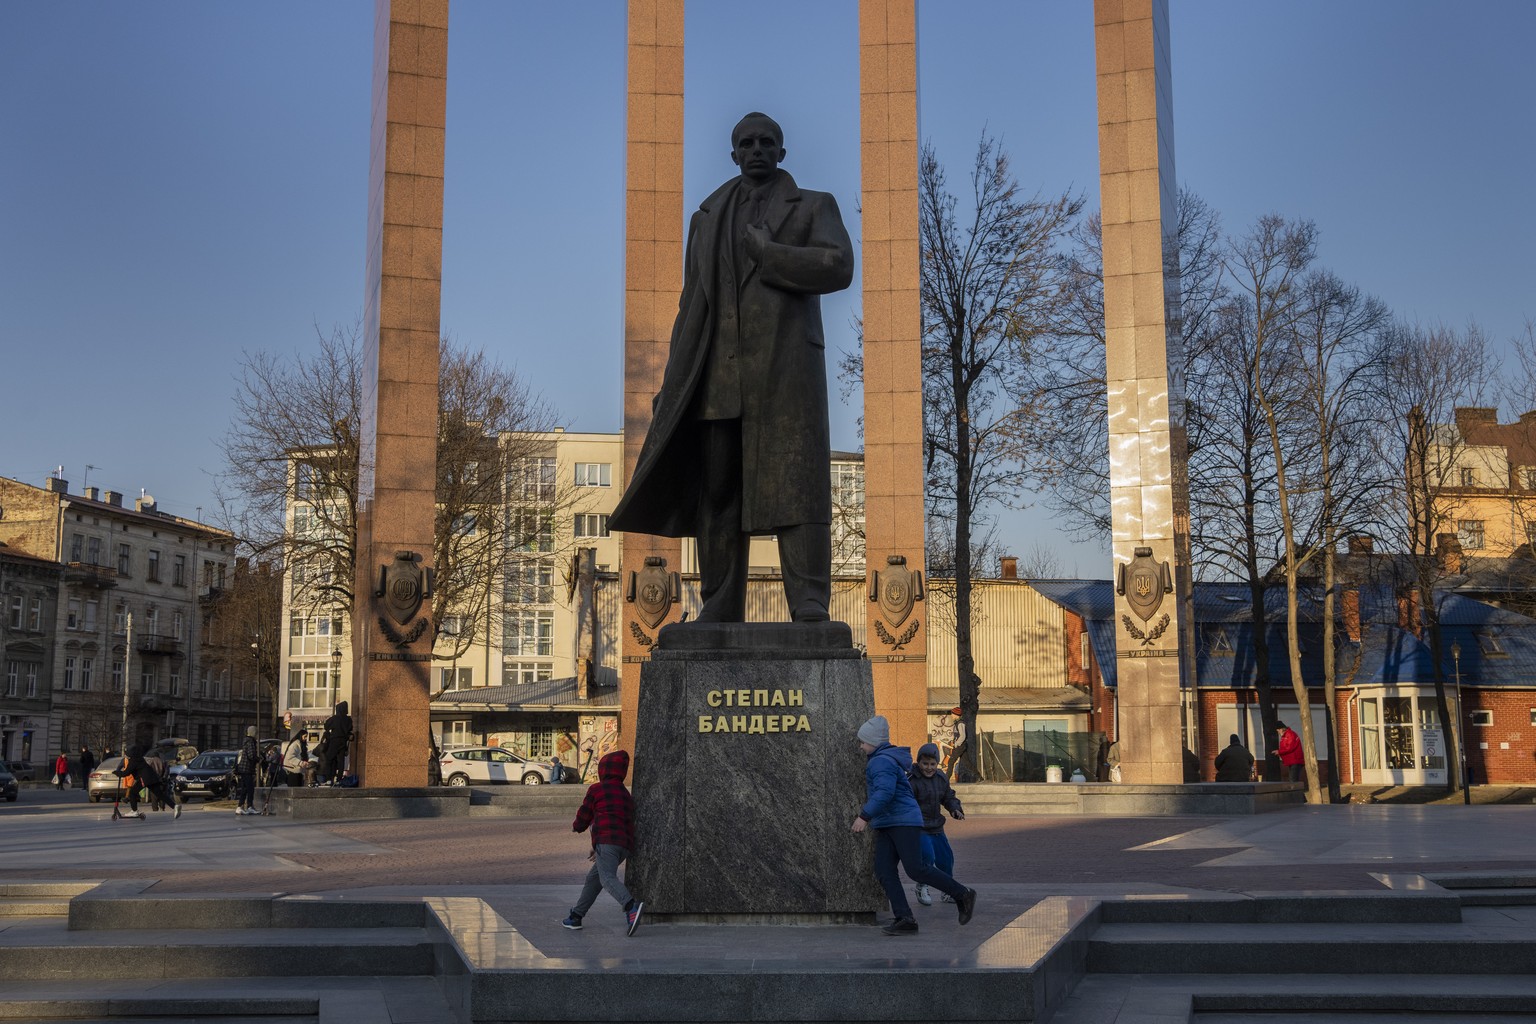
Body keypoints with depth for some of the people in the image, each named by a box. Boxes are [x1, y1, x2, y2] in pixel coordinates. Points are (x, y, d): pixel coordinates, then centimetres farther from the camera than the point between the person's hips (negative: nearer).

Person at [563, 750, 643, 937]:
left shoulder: (596, 789, 6)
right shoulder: (626, 795, 27)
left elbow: (584, 816, 10)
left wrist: (576, 826, 35)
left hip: (606, 840, -8)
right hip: (626, 844, 8)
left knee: (607, 878, -23)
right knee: (594, 878, 21)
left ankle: (631, 905, -48)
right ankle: (576, 917, 28)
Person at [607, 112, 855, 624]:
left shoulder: (814, 207, 11)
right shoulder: (708, 218, 21)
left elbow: (839, 268, -8)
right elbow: (692, 306, 17)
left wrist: (764, 252, -8)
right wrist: (675, 381, 9)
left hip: (786, 365, -3)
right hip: (719, 374, 3)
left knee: (797, 481, -11)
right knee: (717, 490, -1)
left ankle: (809, 606, -14)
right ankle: (719, 609, 1)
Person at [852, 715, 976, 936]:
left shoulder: (882, 761, -13)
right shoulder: (878, 760, 21)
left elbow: (884, 792, -27)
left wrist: (865, 816, -29)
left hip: (904, 821, -11)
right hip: (886, 826, 11)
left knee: (916, 870, -13)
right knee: (884, 871, -3)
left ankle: (963, 895, 1)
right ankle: (905, 919, -10)